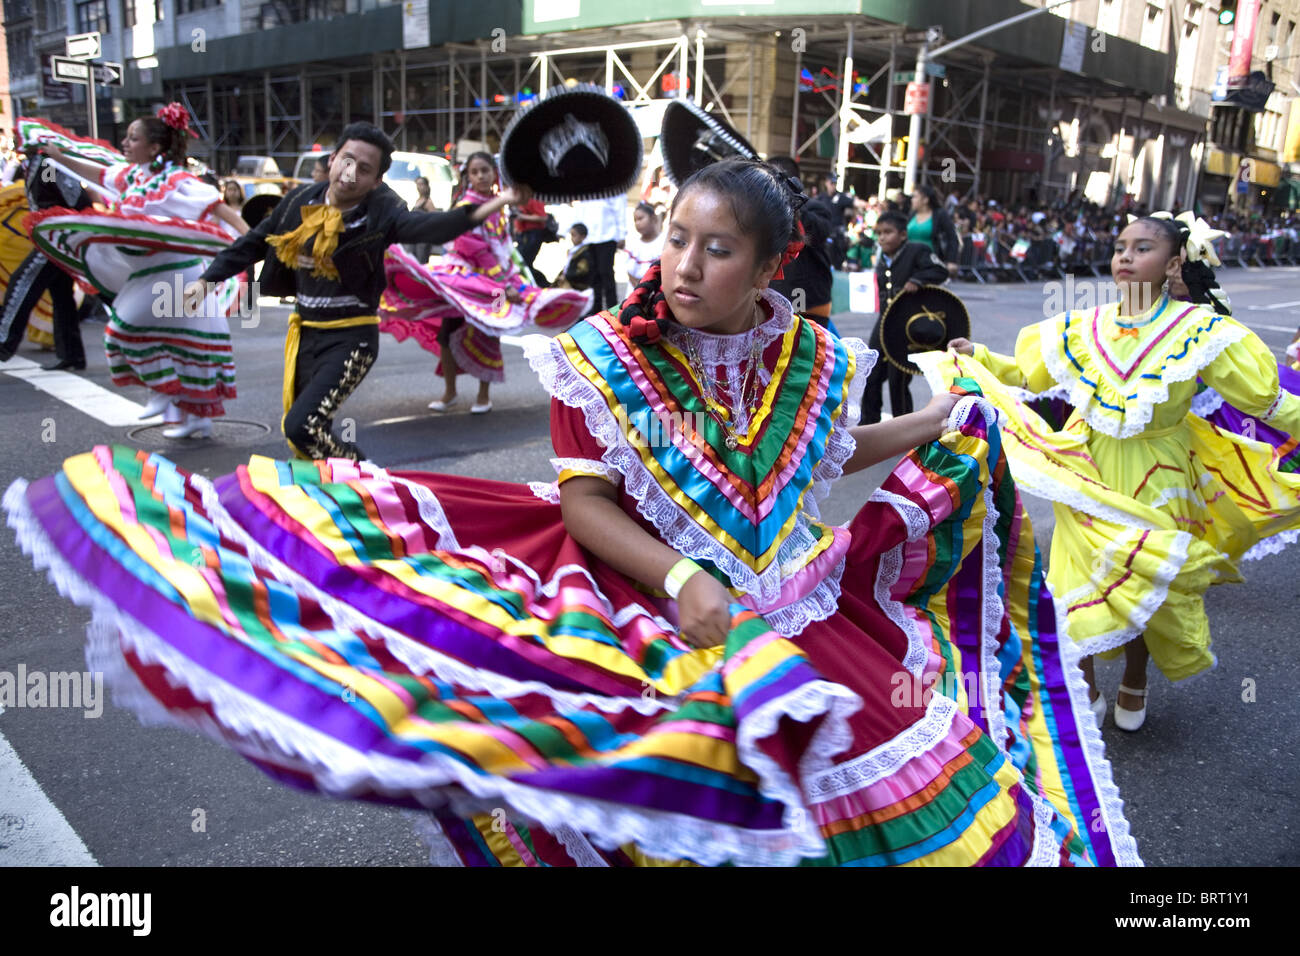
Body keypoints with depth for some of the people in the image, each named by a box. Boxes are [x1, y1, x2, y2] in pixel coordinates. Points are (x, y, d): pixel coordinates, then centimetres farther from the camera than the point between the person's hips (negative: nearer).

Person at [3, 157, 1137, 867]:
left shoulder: (811, 358, 0)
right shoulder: (606, 356, -10)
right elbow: (584, 503, -12)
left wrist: (946, 419, 18)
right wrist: (678, 578, -24)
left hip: (782, 602, 4)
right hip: (638, 592, -3)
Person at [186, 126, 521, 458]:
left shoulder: (380, 212, -17)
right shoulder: (301, 200, -2)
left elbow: (428, 226, -37)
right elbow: (255, 242, 12)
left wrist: (484, 209, -54)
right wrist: (208, 278, 13)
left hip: (351, 338, -6)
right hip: (304, 332, 6)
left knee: (301, 426, -18)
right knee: (302, 442, 13)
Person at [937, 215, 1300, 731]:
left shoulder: (1199, 331, -11)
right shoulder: (1083, 327, -4)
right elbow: (1028, 374, 12)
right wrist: (977, 357, 3)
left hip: (1155, 481, -1)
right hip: (1089, 474, 2)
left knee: (1148, 586, 11)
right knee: (1082, 582, 4)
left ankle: (1134, 680, 41)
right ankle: (1086, 689, 27)